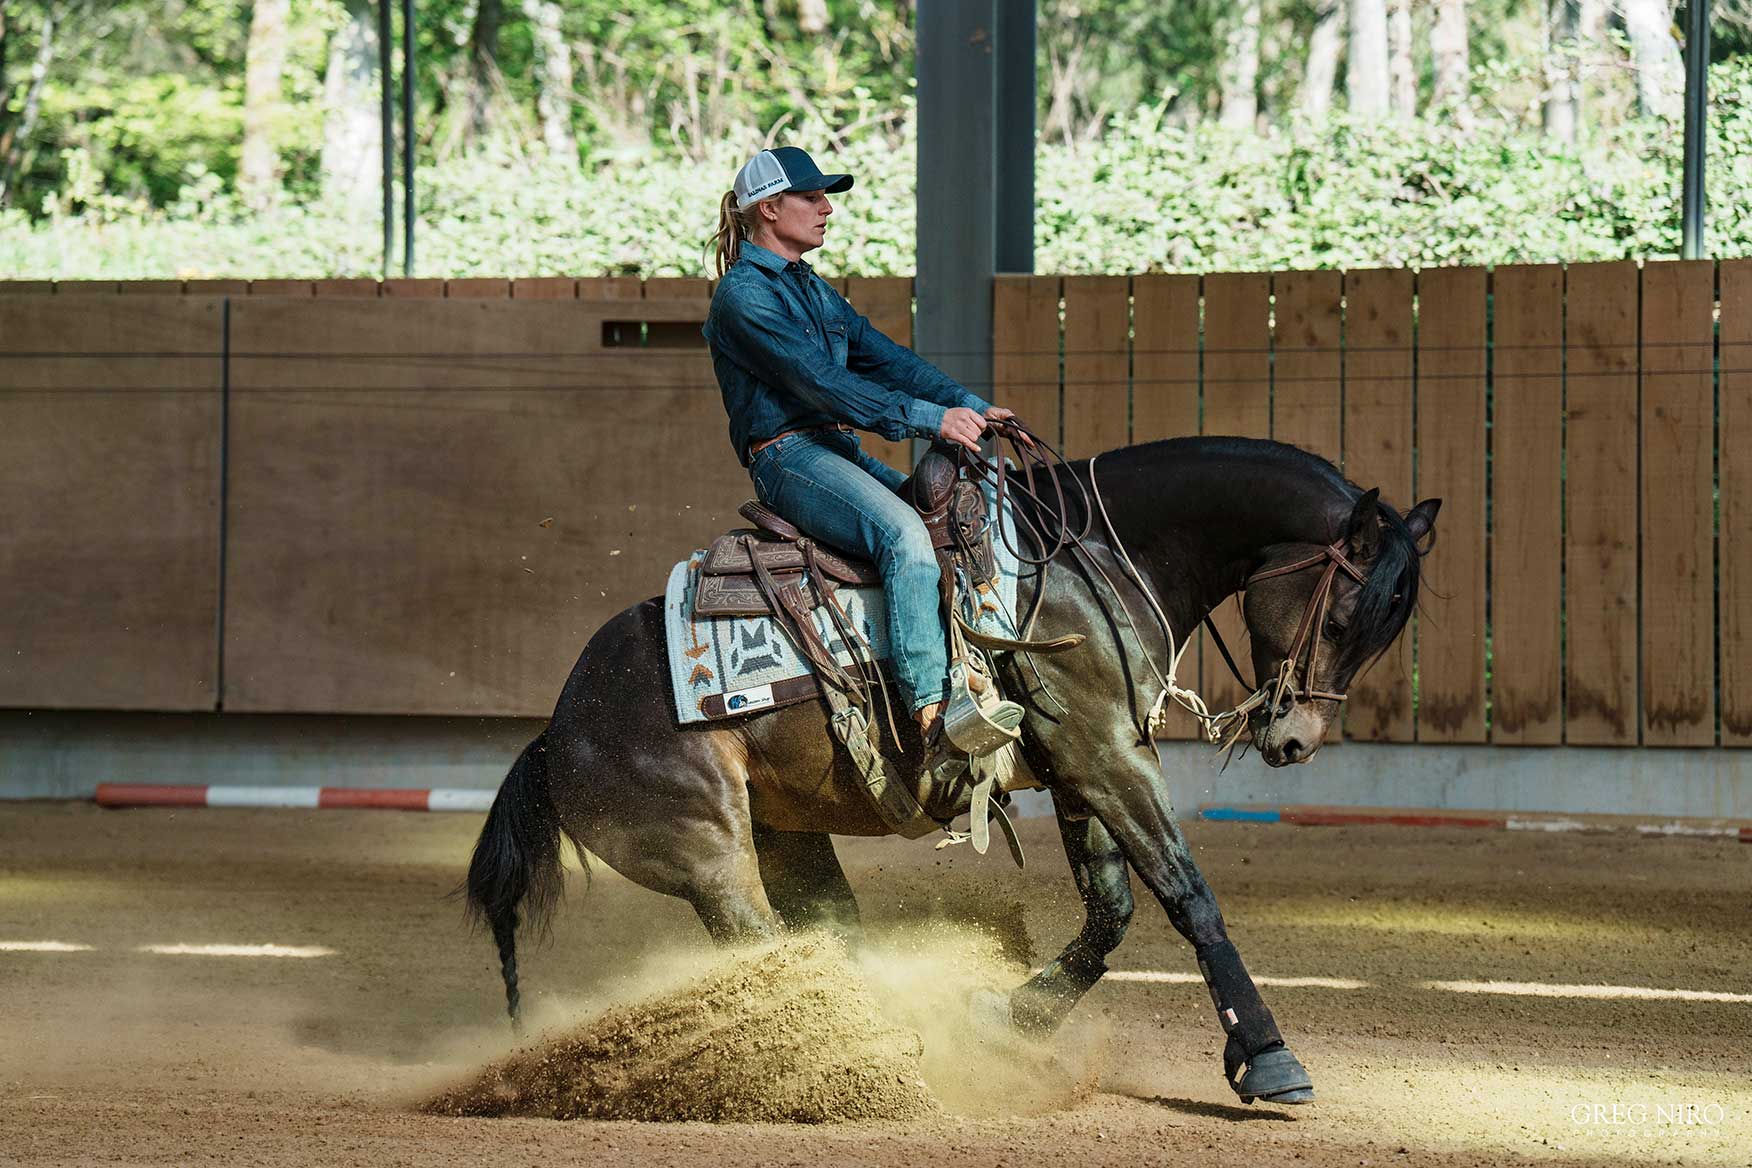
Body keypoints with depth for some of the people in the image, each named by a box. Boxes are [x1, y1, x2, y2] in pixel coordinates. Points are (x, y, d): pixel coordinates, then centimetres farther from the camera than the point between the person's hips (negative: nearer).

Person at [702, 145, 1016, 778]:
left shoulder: (814, 290, 22)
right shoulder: (743, 294, -8)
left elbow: (885, 358, 16)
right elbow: (819, 381, -18)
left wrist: (972, 406, 2)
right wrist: (928, 418, -22)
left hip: (840, 451, 10)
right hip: (788, 456, -10)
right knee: (902, 531, -31)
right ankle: (933, 714, -41)